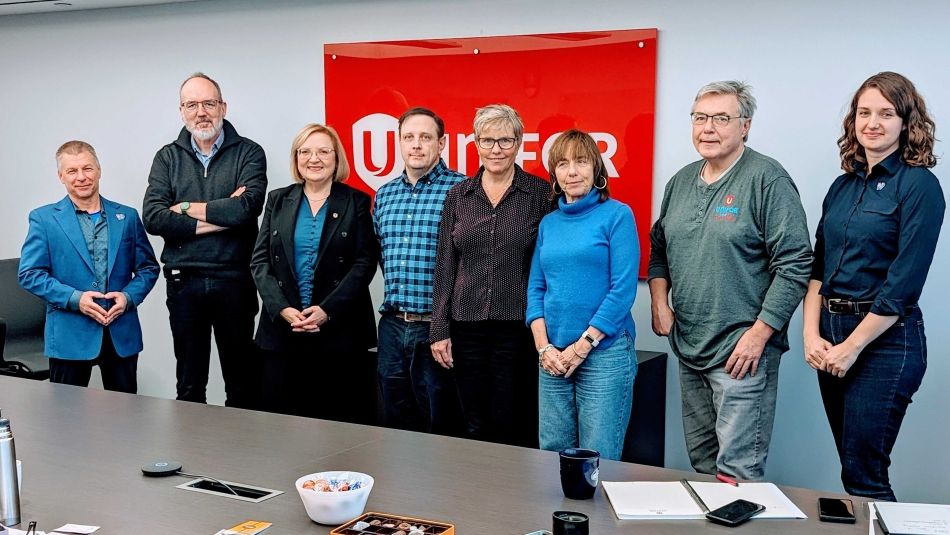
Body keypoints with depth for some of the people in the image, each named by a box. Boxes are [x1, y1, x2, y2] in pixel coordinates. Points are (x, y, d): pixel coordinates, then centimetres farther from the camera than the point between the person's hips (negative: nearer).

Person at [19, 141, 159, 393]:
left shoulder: (127, 217, 9)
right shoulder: (43, 219, 2)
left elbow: (148, 267, 11)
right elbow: (29, 274, -3)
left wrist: (129, 296, -8)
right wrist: (74, 299, -14)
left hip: (122, 334, 2)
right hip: (69, 336, -2)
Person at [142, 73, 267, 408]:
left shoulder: (248, 153, 1)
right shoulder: (168, 158, 8)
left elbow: (247, 207, -17)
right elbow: (153, 218, -7)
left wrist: (186, 209, -7)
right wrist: (221, 215, -12)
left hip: (234, 279, -2)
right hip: (184, 281, 2)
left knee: (241, 380, 9)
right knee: (189, 384, 13)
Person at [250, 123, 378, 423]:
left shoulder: (356, 202, 4)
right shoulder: (278, 200, 12)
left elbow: (365, 262, -3)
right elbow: (260, 260, 6)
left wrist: (327, 310, -13)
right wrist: (282, 309, -9)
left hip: (339, 329, -2)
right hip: (282, 329, 3)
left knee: (340, 423, -1)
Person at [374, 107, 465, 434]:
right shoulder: (384, 195, 12)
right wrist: (395, 293, 15)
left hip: (436, 328, -6)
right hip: (392, 327, 6)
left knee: (440, 429, 5)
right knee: (395, 426, 16)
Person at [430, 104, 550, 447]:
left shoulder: (540, 194, -1)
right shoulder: (458, 195, 8)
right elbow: (445, 266, 8)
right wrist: (439, 329, 4)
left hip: (517, 326, -3)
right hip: (466, 326, 3)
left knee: (512, 431, 2)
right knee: (474, 429, 11)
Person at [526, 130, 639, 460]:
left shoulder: (617, 215, -4)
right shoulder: (548, 223, 12)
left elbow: (623, 289, -10)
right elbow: (536, 288, 11)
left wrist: (582, 346, -12)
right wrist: (544, 346, -3)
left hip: (605, 354, -5)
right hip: (553, 358, 5)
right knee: (552, 455, 10)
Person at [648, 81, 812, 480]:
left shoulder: (768, 179, -11)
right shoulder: (682, 181, 11)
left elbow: (795, 265, -15)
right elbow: (659, 249, 22)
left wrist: (759, 333, -18)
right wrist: (659, 303, 7)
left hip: (741, 351, -7)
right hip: (687, 346, 7)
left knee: (738, 469, -5)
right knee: (700, 461, 18)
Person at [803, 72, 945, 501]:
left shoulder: (919, 185, -9)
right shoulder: (843, 186, 11)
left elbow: (904, 283, -15)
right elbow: (817, 267, 10)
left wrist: (851, 346, -13)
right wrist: (812, 335, -2)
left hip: (885, 339, -6)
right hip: (832, 337, 7)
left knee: (862, 476, -4)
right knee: (853, 467, 14)